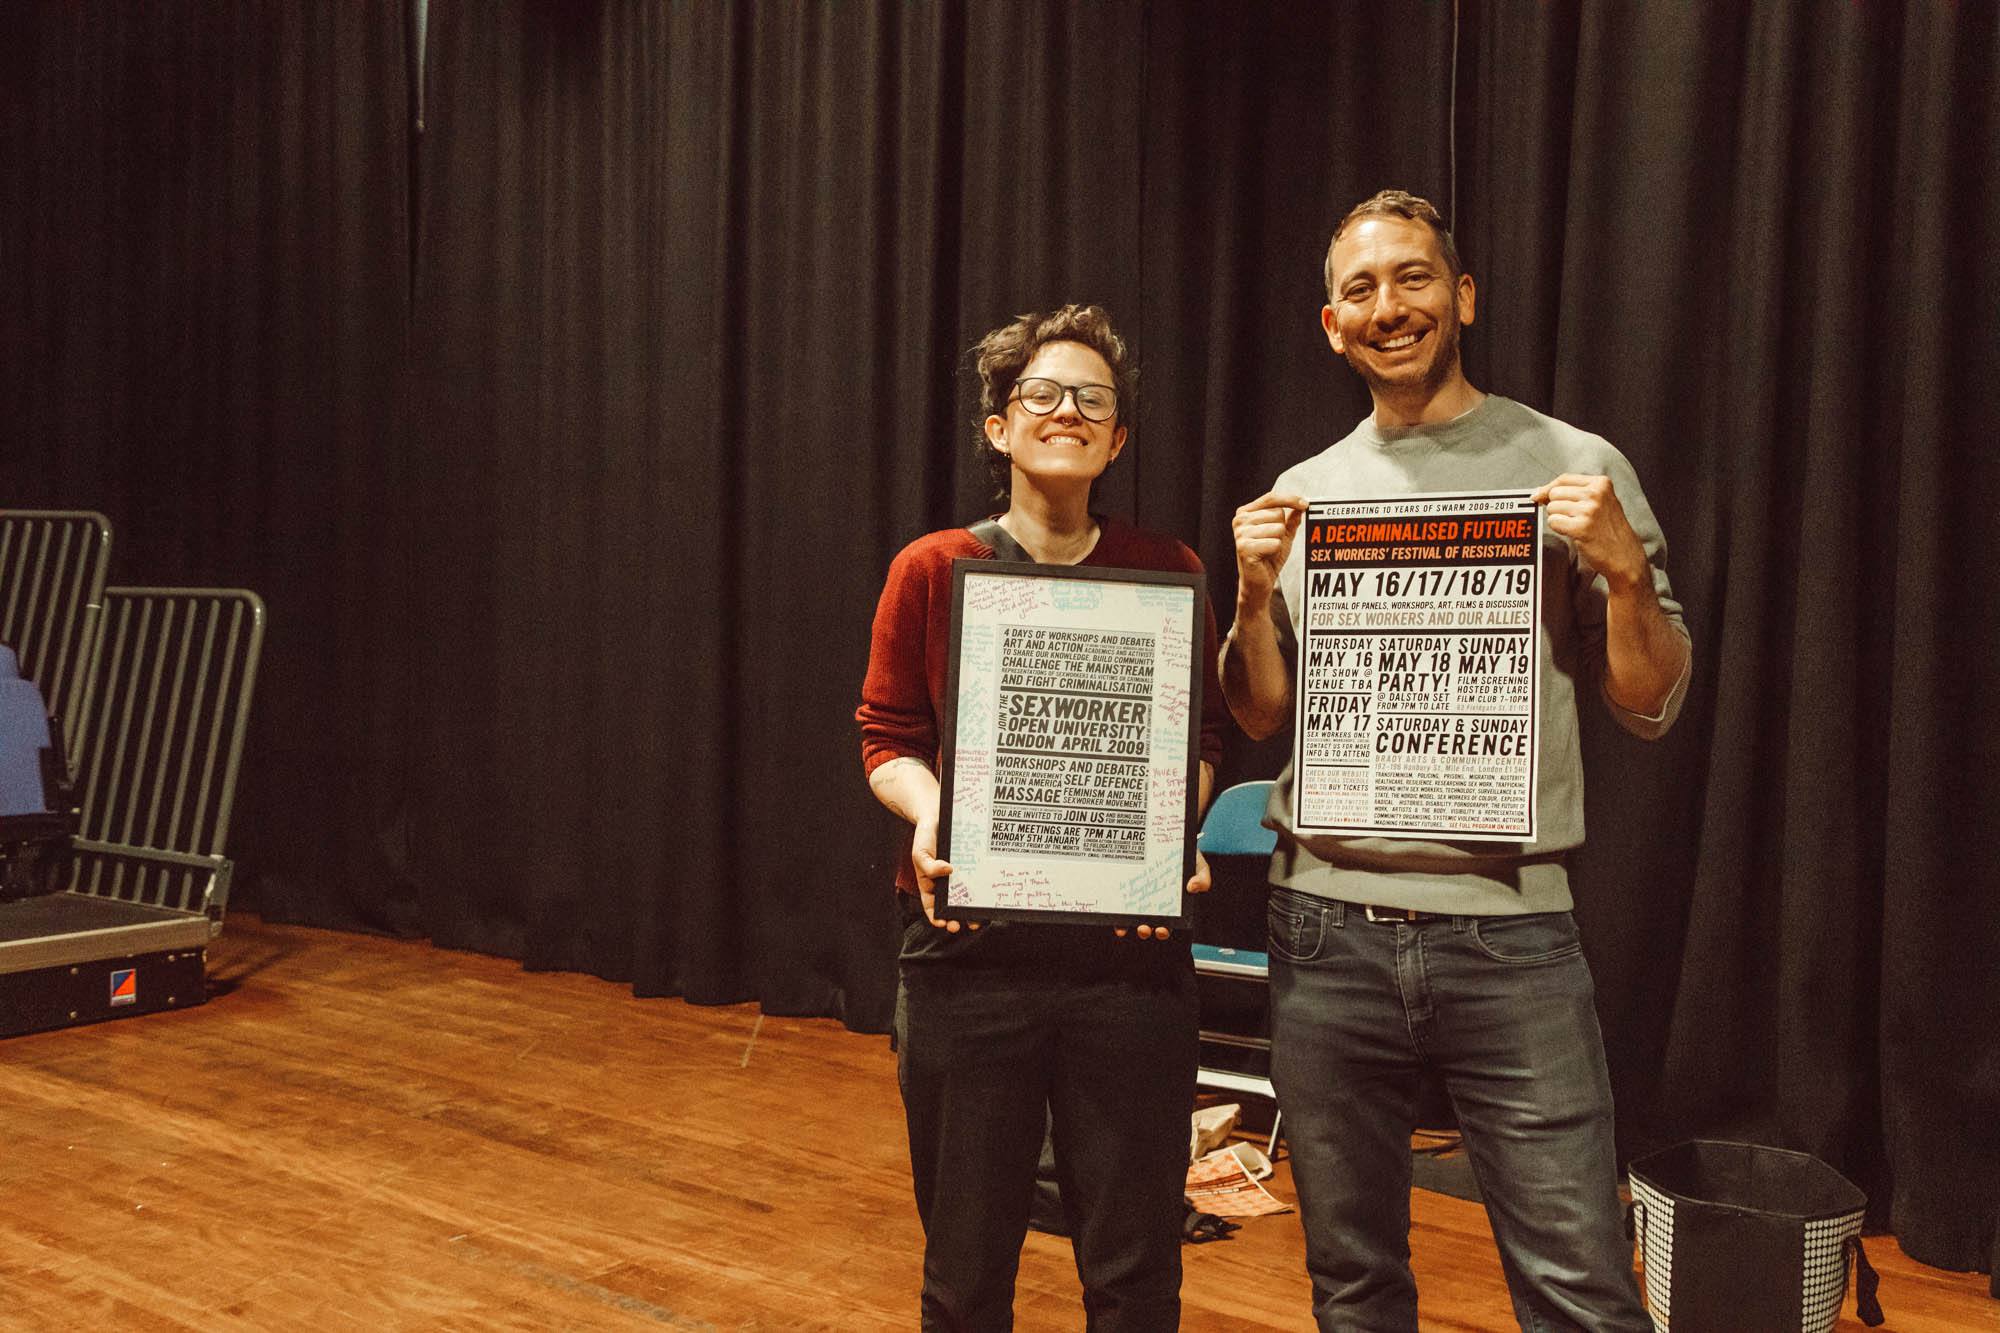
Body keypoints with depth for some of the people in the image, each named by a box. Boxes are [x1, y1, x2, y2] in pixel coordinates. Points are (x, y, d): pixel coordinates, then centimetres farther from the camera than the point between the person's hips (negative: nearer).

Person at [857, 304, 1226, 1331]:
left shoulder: (1166, 572, 4)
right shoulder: (932, 570, 2)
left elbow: (1201, 736, 8)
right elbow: (887, 736, 5)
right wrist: (929, 813, -15)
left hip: (1129, 945, 1)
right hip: (970, 944, 0)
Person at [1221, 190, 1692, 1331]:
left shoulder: (1575, 469, 0)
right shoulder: (1304, 495, 8)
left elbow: (1650, 707, 0)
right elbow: (1261, 716, 11)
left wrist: (1623, 568, -16)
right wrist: (1256, 594, -5)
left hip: (1510, 933, -2)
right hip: (1327, 926, 3)